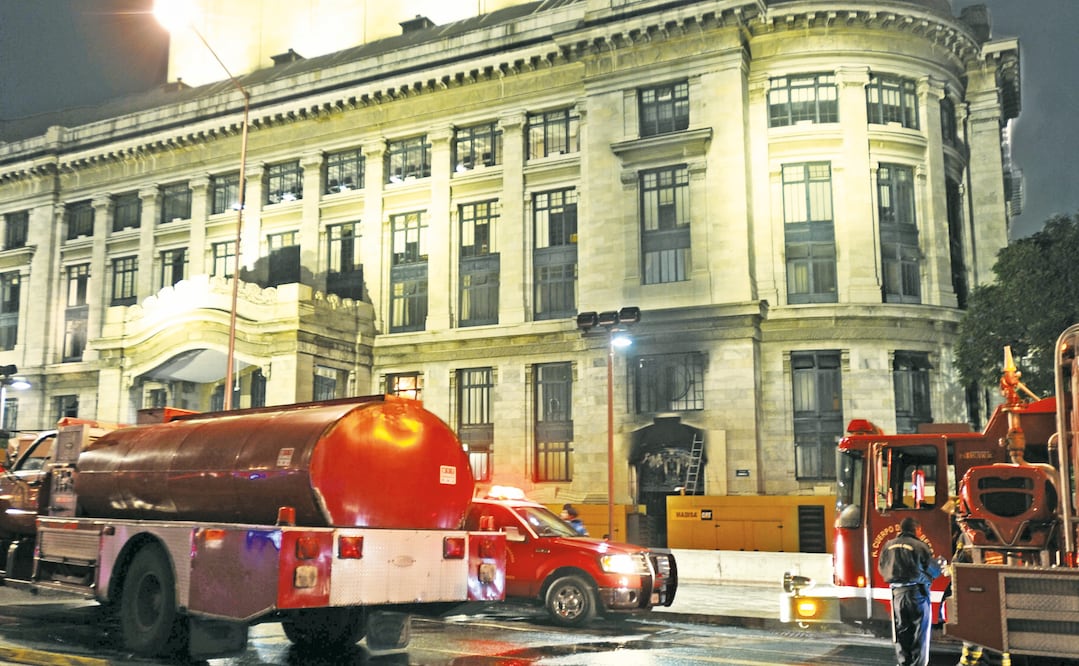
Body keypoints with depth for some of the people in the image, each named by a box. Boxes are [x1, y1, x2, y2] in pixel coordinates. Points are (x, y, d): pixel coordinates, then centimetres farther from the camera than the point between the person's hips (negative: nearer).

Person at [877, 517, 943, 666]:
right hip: (917, 592, -4)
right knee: (919, 631, 5)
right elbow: (934, 571, -4)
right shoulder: (919, 546, -10)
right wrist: (939, 563, 18)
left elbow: (882, 569, 10)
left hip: (897, 592, 4)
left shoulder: (889, 546, 3)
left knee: (901, 631, 14)